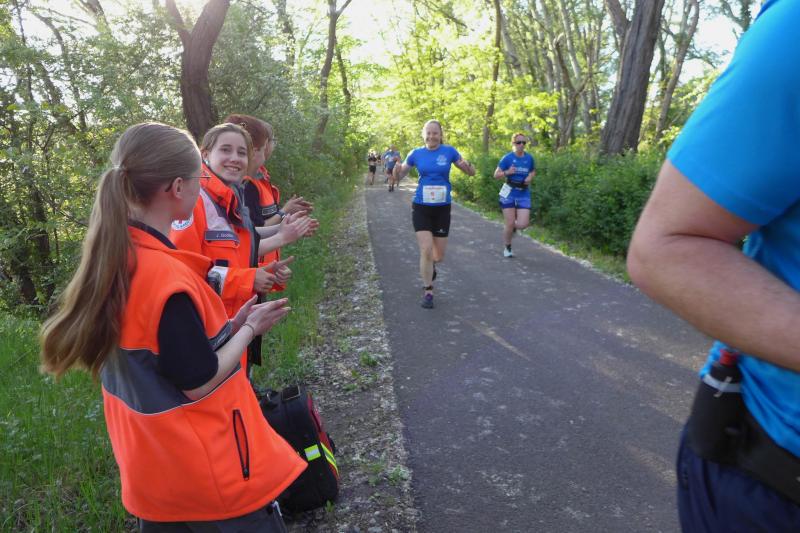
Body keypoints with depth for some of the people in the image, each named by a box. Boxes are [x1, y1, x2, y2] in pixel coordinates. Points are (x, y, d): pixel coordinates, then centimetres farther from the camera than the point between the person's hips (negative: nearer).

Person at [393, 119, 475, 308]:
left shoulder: (449, 151, -2)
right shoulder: (416, 154, -1)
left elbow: (472, 173, 4)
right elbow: (398, 177, 7)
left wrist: (466, 164, -19)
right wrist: (396, 168, -17)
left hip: (442, 208, 1)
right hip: (421, 208, -1)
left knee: (439, 256, 8)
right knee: (426, 250, -13)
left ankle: (430, 266, 45)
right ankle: (428, 292, 3)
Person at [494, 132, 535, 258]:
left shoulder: (529, 158, 2)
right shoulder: (507, 158, -7)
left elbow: (533, 171, 20)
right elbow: (496, 175, -3)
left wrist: (530, 177, -3)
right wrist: (507, 173, -22)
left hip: (524, 195, 2)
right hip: (509, 194, -2)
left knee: (523, 224, -8)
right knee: (509, 224, -1)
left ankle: (513, 227, 29)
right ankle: (507, 248, 21)